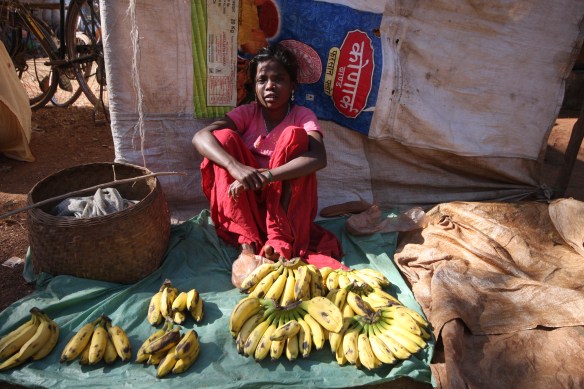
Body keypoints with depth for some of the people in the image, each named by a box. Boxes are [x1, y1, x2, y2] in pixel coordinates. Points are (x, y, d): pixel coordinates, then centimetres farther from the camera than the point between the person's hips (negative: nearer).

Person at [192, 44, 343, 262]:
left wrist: (266, 176, -39)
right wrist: (235, 166, -38)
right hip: (247, 203, 2)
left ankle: (281, 241, -29)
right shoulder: (248, 113, -3)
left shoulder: (303, 116, -7)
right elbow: (200, 137, -19)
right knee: (223, 137, -18)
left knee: (294, 135, -22)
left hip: (288, 204, -1)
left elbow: (319, 158, -28)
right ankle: (247, 241, -24)